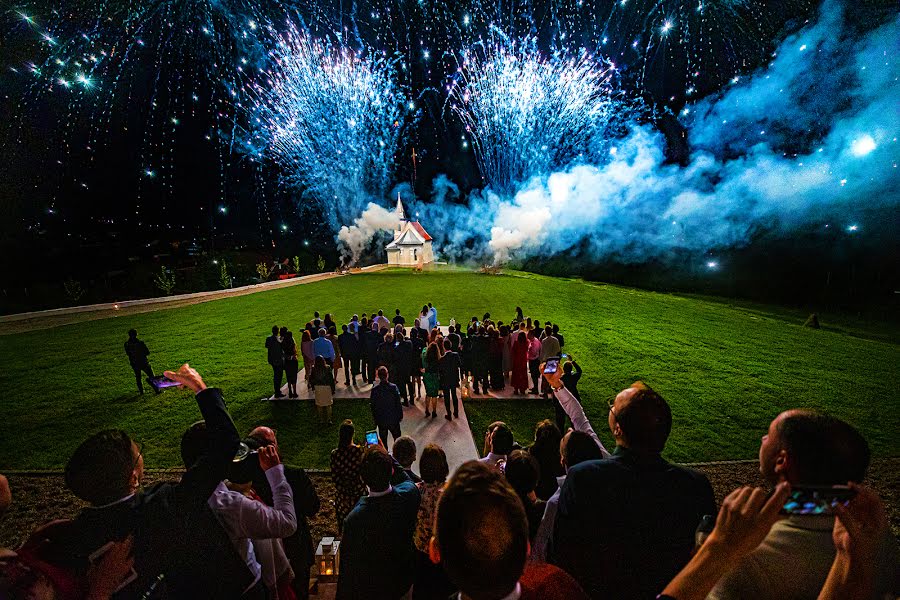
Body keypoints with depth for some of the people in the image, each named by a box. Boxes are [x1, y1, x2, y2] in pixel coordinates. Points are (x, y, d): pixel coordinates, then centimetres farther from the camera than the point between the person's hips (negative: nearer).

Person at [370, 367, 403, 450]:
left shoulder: (374, 389, -13)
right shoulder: (393, 387, -17)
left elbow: (373, 406, -4)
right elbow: (398, 403, -11)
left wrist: (375, 419, 9)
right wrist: (400, 415, 3)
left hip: (381, 419, 1)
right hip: (394, 418, -1)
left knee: (383, 439, 17)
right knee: (397, 438, 18)